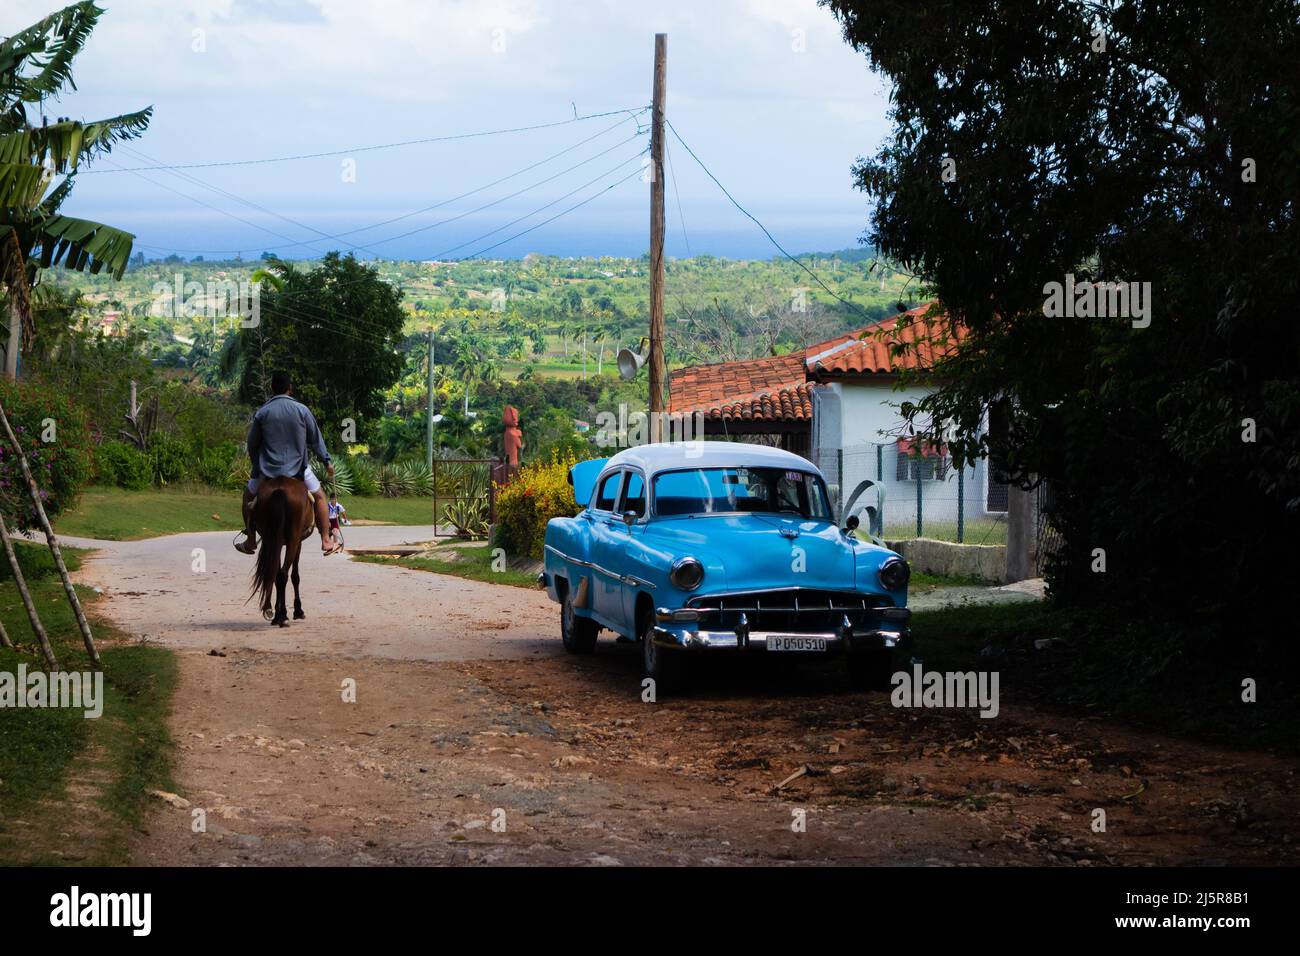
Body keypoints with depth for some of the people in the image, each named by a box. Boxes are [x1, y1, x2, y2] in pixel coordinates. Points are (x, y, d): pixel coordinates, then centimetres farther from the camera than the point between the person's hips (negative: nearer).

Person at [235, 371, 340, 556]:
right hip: (298, 468, 0)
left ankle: (250, 541, 22)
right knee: (319, 497, 21)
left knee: (248, 495, 25)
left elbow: (252, 443, 6)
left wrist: (257, 464, 23)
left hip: (269, 469, 1)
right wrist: (327, 461, 15)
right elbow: (315, 439, 2)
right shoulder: (302, 410, -6)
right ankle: (326, 541, 16)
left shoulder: (262, 413, -3)